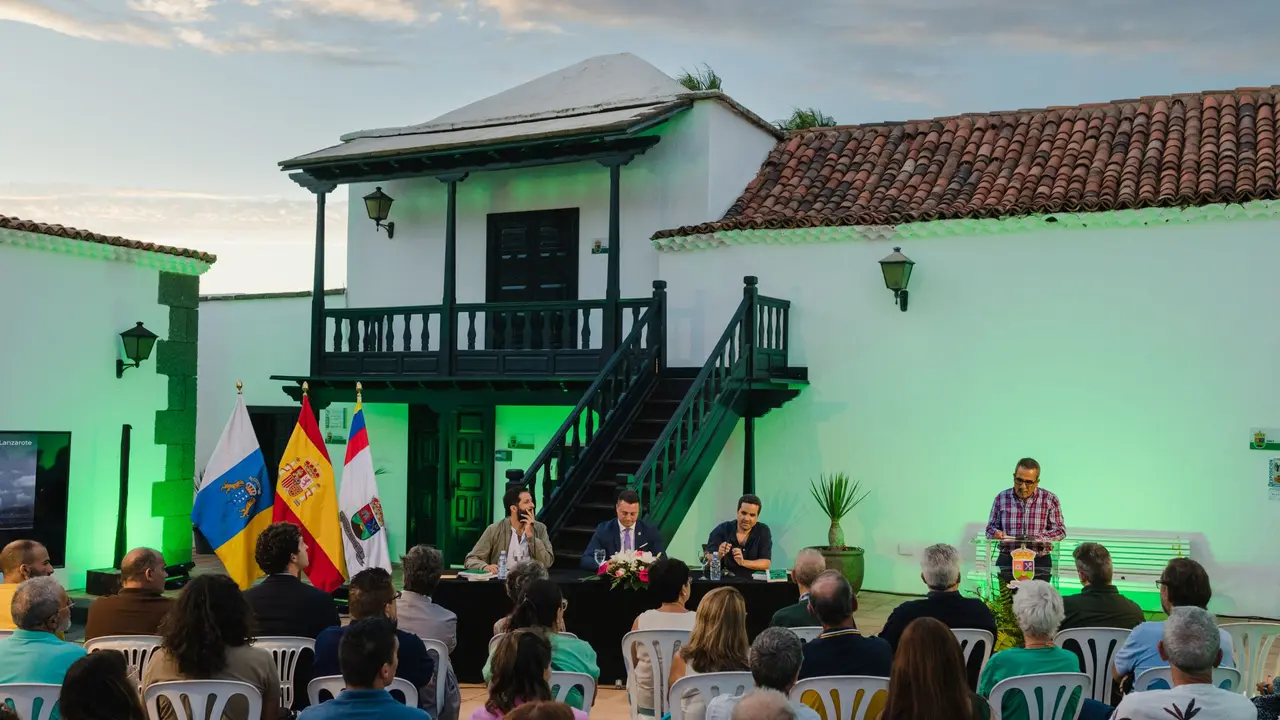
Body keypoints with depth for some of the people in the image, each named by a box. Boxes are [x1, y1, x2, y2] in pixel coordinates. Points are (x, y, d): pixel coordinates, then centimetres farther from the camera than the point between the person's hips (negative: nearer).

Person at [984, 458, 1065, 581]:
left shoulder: (1050, 499, 4)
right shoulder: (1001, 498, 7)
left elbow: (1060, 530, 2)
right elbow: (990, 528, 14)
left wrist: (1035, 539, -13)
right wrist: (996, 533, -10)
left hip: (1040, 562, -1)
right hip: (1007, 561, 1)